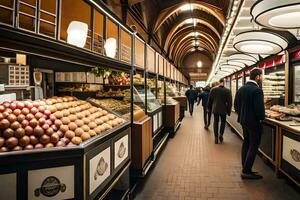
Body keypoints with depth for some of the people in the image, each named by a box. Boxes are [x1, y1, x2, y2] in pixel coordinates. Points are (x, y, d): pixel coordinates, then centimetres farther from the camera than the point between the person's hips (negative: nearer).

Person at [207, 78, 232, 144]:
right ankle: (221, 134, 3)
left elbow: (210, 100, 3)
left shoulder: (213, 89, -5)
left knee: (216, 122, 10)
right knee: (223, 122, 17)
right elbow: (229, 102, -6)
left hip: (215, 109, 1)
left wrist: (209, 108, 16)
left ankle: (216, 137, 10)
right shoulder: (227, 91, -9)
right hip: (223, 109, -1)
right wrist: (229, 111, 5)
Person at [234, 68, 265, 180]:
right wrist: (261, 118, -8)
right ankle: (247, 171, 7)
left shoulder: (241, 89, 5)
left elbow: (236, 105, 8)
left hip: (243, 120, 8)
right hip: (254, 122, -8)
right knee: (254, 146, 2)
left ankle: (245, 168, 26)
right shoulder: (257, 90, -20)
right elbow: (259, 108, -24)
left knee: (246, 143, 17)